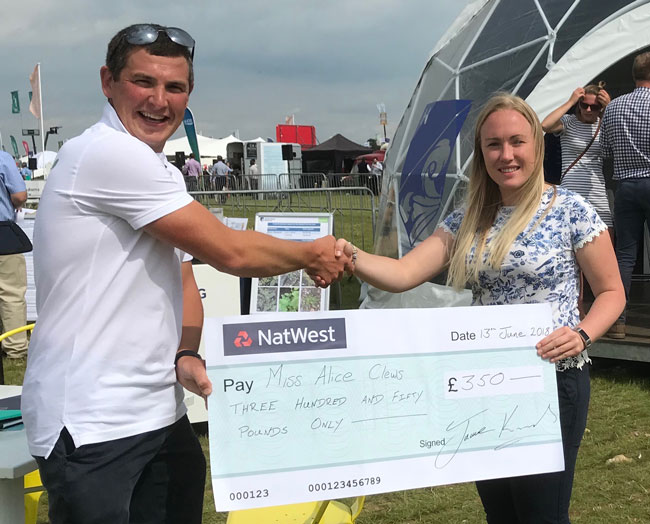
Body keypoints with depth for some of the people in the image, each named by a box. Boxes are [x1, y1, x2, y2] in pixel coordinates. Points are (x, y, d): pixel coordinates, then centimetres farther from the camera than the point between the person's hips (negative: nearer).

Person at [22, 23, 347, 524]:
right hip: (92, 424, -9)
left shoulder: (162, 173, 14)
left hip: (160, 414, 9)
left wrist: (187, 356, -4)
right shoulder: (107, 153, -17)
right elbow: (230, 252, -16)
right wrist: (313, 254, -1)